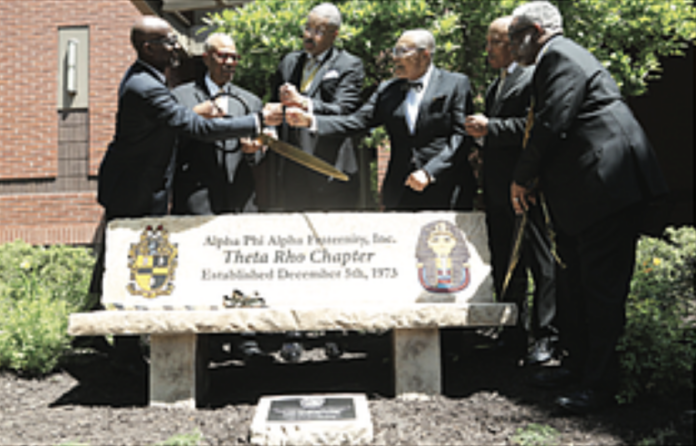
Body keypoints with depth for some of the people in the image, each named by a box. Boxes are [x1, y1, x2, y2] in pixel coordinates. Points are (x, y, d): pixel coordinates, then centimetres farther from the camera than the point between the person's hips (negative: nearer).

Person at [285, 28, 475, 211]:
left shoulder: (456, 84, 2)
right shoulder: (387, 90, 15)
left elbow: (461, 135, -5)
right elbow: (357, 121, 7)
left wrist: (429, 172, -15)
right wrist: (311, 120, -7)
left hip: (441, 195, -3)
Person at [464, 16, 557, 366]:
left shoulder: (533, 78, -8)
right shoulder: (495, 86, 22)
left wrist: (489, 127, -20)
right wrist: (482, 145, 10)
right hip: (497, 191, 9)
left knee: (539, 262, 0)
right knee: (503, 265, 12)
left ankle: (544, 337, 7)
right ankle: (512, 336, 20)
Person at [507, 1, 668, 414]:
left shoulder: (559, 55, -11)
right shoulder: (561, 56, 23)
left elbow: (551, 125, -19)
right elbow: (548, 126, 22)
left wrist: (524, 177, -7)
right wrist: (534, 178, 12)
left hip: (607, 184, -11)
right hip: (584, 193, 11)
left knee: (602, 287, -6)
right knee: (574, 283, 17)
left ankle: (601, 383, 1)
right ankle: (579, 365, 28)